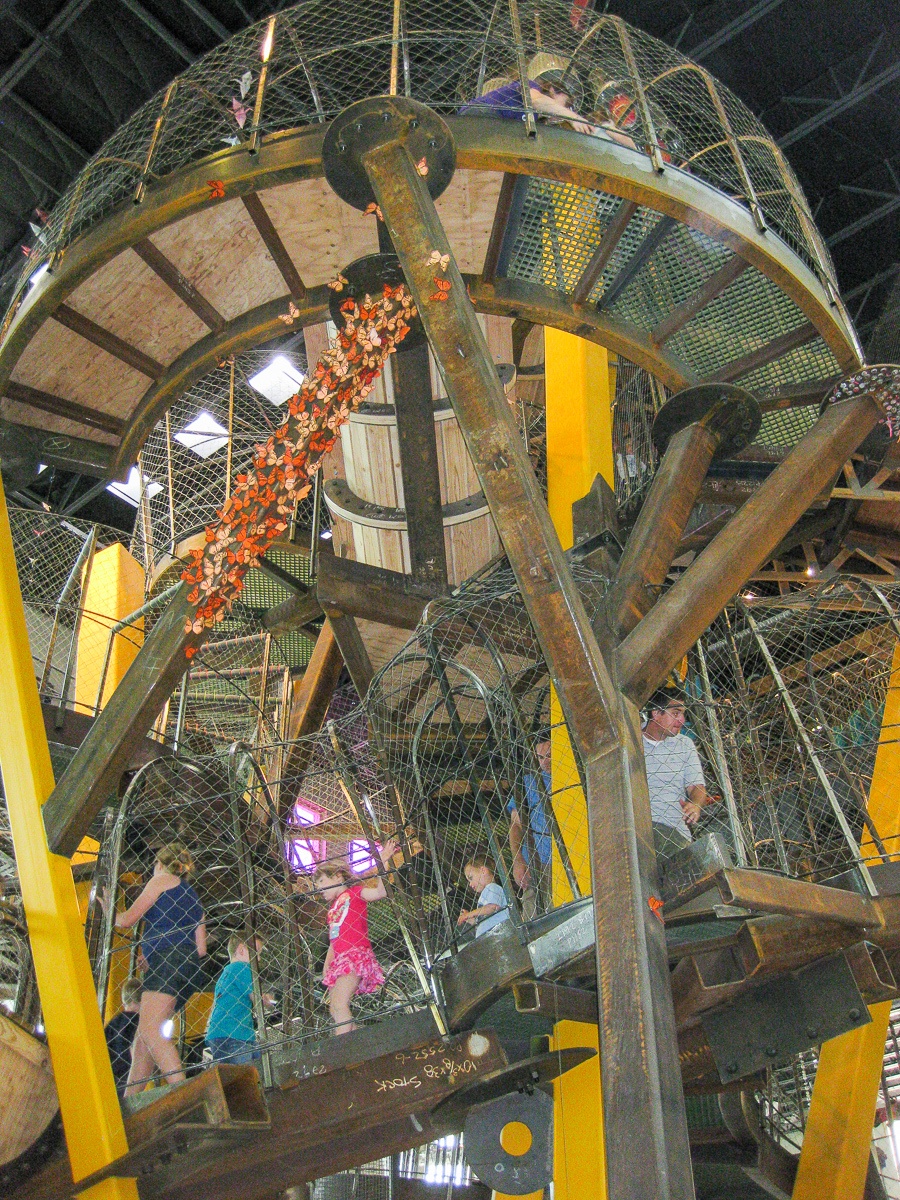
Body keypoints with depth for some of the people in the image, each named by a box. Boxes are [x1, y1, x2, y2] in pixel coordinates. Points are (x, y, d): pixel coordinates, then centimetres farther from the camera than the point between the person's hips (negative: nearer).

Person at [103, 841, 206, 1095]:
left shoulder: (163, 879, 11)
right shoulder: (192, 896, 31)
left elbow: (126, 920, 9)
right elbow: (201, 948, 23)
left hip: (169, 959, -9)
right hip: (190, 966, 9)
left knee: (150, 1031, -22)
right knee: (143, 1039, 9)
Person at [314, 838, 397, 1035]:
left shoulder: (354, 892, 7)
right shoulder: (332, 908, 25)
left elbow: (380, 891, -10)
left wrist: (383, 861, -13)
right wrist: (326, 966, 16)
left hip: (356, 953, -8)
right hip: (340, 960, 8)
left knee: (339, 1003, -21)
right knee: (334, 1010, 0)